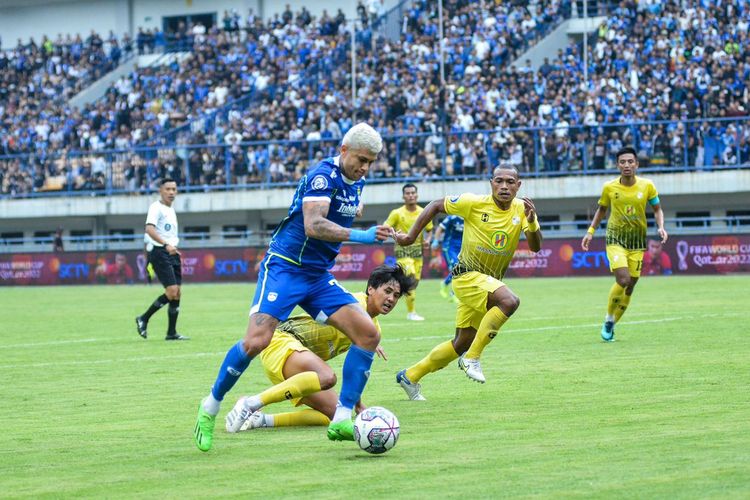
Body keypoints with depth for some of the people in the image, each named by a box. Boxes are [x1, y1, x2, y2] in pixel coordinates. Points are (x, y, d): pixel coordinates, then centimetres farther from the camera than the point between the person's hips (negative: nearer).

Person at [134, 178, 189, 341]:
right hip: (159, 252, -9)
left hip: (172, 253, 9)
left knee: (177, 293, 3)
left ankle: (172, 333, 8)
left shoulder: (171, 210, 19)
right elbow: (149, 229, -25)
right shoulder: (156, 208, -9)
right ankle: (143, 319, -1)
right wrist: (166, 245, -35)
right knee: (171, 292, -16)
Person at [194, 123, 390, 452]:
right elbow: (313, 226, -31)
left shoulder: (356, 182, 10)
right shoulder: (323, 175, -16)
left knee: (368, 333, -8)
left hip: (318, 276, 8)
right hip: (284, 267, -8)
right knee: (256, 341, -21)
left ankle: (341, 420, -6)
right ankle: (210, 407, 1)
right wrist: (360, 236, -37)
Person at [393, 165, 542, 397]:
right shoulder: (474, 203, -13)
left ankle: (410, 376, 28)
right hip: (468, 276, -6)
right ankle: (472, 358, -21)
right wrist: (410, 236, -3)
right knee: (510, 301, -32)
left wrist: (531, 222, -31)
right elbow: (435, 206, -1)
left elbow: (535, 247, -13)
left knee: (462, 343, 12)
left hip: (491, 281, 6)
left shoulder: (522, 210, -3)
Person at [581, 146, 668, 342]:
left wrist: (661, 227, -10)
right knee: (623, 279, -21)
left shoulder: (647, 186, -5)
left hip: (637, 241, 2)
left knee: (629, 286, 3)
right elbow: (602, 209, 13)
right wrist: (590, 232, 7)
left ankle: (611, 325, 22)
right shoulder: (609, 188, -4)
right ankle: (608, 319, 1)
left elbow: (657, 209, 7)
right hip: (615, 239, -2)